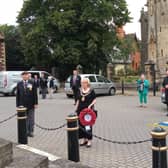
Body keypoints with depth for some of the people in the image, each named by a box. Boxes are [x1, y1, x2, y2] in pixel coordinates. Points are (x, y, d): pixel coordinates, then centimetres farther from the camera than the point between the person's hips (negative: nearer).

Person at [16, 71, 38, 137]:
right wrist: (18, 105, 1)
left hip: (31, 104, -1)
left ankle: (31, 132, 14)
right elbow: (17, 95, 5)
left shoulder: (32, 83, 0)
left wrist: (36, 103, -4)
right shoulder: (19, 84, 4)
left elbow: (35, 94, 0)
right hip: (22, 104, 1)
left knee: (31, 119, 5)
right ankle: (26, 132, 14)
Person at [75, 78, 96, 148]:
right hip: (80, 110, 5)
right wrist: (76, 109, 11)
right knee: (81, 124, 8)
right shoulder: (80, 91, 9)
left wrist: (90, 105, -18)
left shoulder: (91, 91, -4)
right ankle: (83, 139, 22)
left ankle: (89, 140, 8)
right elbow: (78, 100, 15)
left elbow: (94, 100, -2)